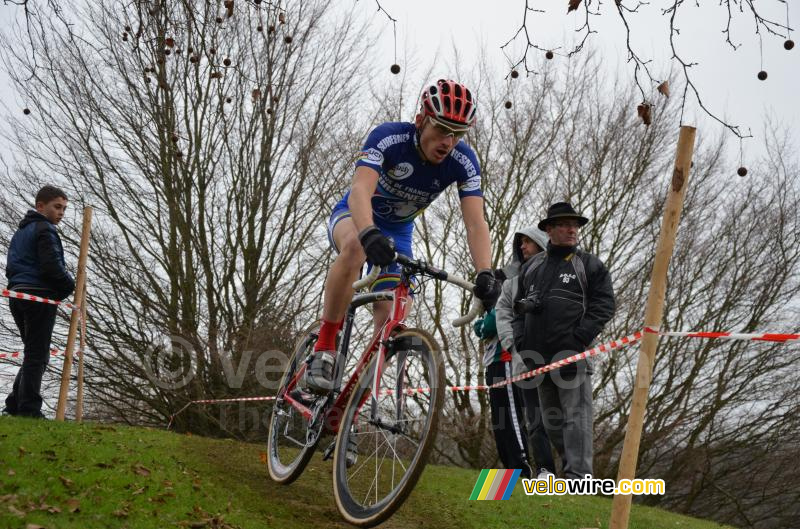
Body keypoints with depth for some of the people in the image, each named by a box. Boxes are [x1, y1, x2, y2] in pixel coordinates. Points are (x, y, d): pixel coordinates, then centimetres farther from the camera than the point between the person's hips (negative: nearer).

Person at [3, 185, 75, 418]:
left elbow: (10, 268, 27)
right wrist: (71, 285, -4)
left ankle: (14, 406, 10)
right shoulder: (45, 230, -8)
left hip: (18, 296, 9)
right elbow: (52, 266, -19)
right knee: (37, 355, -7)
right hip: (40, 297, -9)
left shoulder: (20, 232, 23)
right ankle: (30, 410, -8)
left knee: (34, 354, 15)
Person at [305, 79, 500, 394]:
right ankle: (323, 350, -31)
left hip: (397, 231, 4)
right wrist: (370, 234, -65)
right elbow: (360, 190, -45)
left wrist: (485, 273, -45)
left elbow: (475, 223, -28)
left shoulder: (463, 162, -21)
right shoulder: (388, 138, -31)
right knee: (356, 247, -40)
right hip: (354, 216, -4)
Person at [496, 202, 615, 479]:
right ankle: (570, 466, 21)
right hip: (538, 356, 6)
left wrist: (578, 339, -14)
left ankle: (579, 475, -13)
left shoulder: (590, 265, 5)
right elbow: (505, 304, 22)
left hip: (572, 354, -6)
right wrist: (509, 340, 9)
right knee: (551, 419, 11)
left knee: (576, 416, -11)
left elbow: (603, 305, -4)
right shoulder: (531, 266, 18)